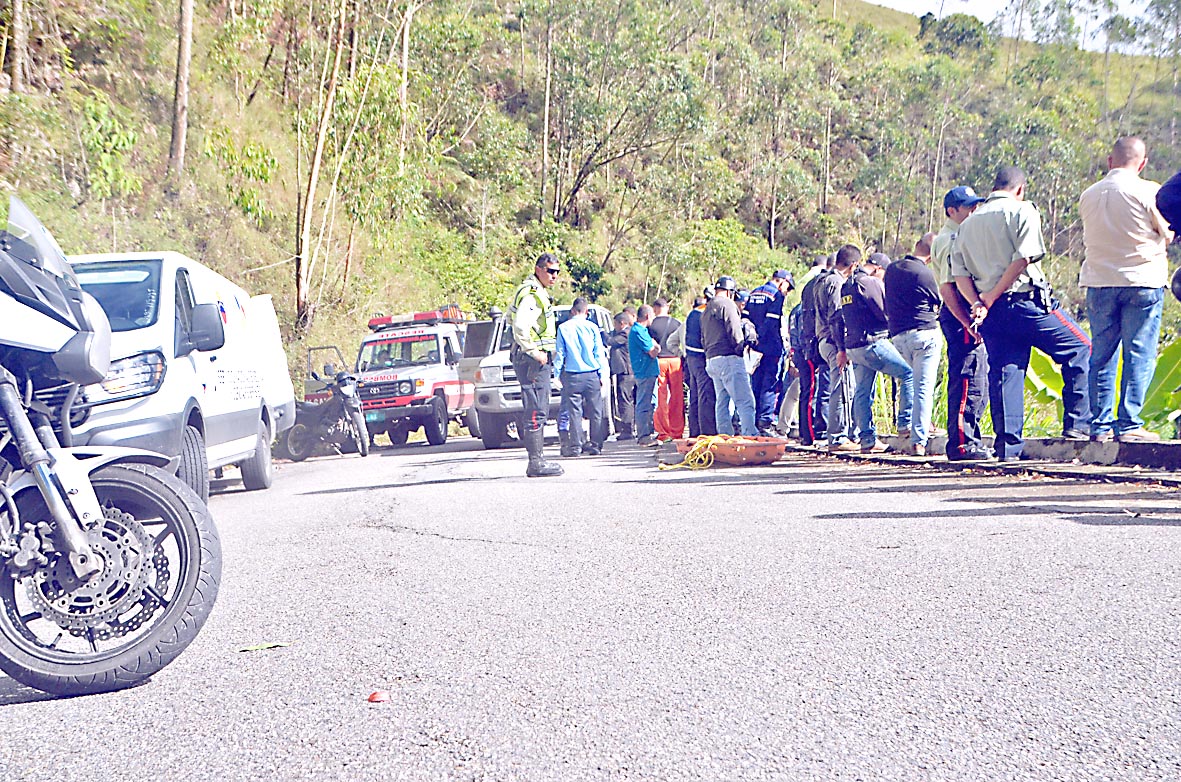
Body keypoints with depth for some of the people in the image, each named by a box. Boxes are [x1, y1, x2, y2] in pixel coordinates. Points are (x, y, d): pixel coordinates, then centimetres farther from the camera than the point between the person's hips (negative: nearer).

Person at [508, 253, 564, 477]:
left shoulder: (539, 293, 20)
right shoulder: (530, 294, -14)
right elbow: (520, 327, -25)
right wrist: (535, 352, -19)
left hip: (539, 360, 11)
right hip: (532, 360, -11)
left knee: (538, 412, 13)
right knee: (536, 412, -10)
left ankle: (537, 459, 18)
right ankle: (536, 463, -9)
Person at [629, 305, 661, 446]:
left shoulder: (639, 330, 17)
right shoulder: (639, 331, -16)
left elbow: (652, 349, 21)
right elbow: (653, 353, -17)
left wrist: (654, 347, 3)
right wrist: (656, 346, 0)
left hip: (649, 372, 11)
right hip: (645, 372, -11)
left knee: (651, 403, 16)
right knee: (643, 405, -7)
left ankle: (650, 432, 24)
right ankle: (643, 436, -5)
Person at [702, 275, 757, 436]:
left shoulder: (706, 310, 24)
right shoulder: (727, 304, -4)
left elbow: (703, 339, 25)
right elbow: (734, 331, -13)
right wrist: (740, 348, -3)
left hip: (711, 359, 9)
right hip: (729, 358, -9)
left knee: (722, 402, 11)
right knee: (745, 401, -14)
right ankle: (749, 436, -23)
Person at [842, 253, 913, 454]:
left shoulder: (846, 286, 18)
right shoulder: (871, 283, -10)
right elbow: (886, 313, -11)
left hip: (853, 345, 9)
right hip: (873, 343, -9)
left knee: (862, 392, 9)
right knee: (909, 374, -3)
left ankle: (867, 439, 11)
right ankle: (906, 422, -7)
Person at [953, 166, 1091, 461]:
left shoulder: (968, 223, 17)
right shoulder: (1021, 210, 0)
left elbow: (960, 274, 8)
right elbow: (1023, 259, -13)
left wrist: (978, 303, -3)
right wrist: (990, 298, -11)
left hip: (991, 311, 6)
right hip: (1024, 301, -6)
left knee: (1004, 373, 6)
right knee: (1078, 347, 9)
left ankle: (1008, 445, 2)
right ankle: (1076, 423, 5)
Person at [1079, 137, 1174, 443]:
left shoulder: (1088, 196, 6)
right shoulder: (1148, 191, -8)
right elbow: (1167, 235, 0)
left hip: (1099, 282, 4)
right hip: (1142, 280, -4)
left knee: (1101, 356, 9)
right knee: (1139, 354, 0)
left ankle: (1101, 425, 10)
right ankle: (1129, 425, -2)